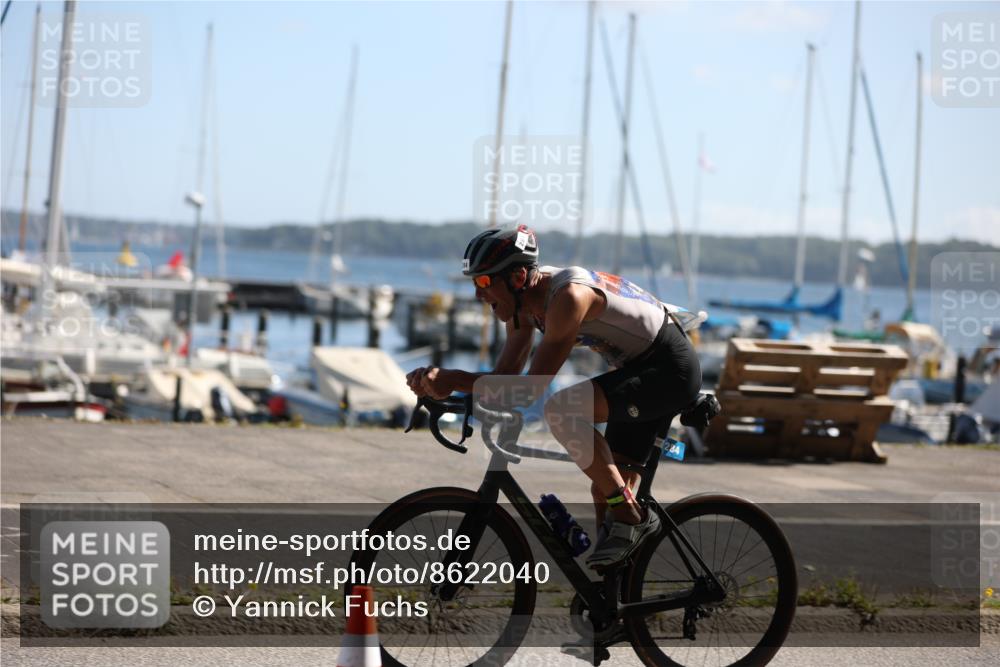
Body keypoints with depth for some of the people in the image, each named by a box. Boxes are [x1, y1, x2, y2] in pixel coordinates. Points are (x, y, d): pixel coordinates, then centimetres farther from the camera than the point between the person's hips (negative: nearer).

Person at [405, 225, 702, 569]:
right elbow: (505, 375, 2)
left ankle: (631, 516, -19)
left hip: (670, 371, -10)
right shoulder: (521, 302, -1)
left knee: (561, 410, -29)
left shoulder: (568, 295, -29)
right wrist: (439, 380, -14)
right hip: (642, 372, 10)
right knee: (605, 491, 7)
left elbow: (532, 388, -31)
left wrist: (454, 379, -32)